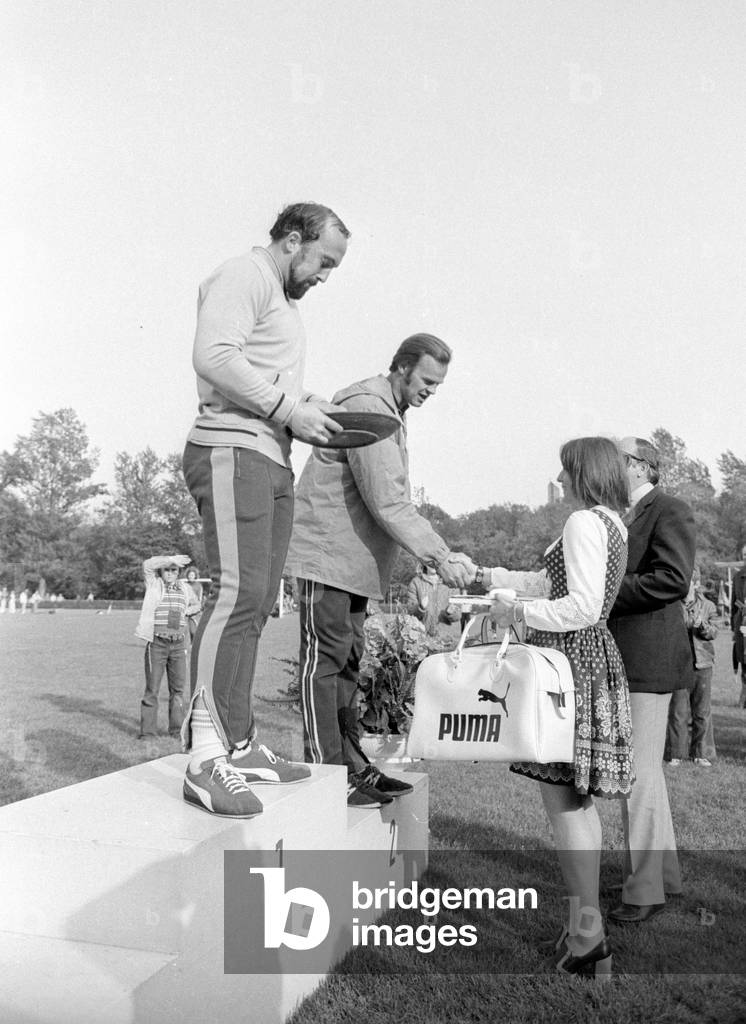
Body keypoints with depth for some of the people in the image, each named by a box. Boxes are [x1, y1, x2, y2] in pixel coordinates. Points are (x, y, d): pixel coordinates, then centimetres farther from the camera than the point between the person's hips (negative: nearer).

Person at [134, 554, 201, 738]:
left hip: (178, 645, 4)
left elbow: (195, 604, 27)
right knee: (152, 688, -1)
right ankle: (148, 730, 6)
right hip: (156, 643, -3)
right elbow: (148, 564, -16)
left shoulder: (185, 588, 11)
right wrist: (172, 558, -17)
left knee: (178, 688, 8)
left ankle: (177, 728, 17)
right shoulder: (154, 585, 1)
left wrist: (186, 612, 6)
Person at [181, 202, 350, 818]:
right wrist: (290, 409, -17)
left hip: (272, 461, 10)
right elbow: (215, 357, -18)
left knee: (256, 603, 5)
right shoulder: (243, 277, -2)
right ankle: (206, 758, -21)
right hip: (232, 450, -10)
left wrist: (310, 407, 10)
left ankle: (239, 747, 9)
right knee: (239, 590, -20)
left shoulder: (284, 301, 30)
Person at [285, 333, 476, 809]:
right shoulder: (367, 406, -15)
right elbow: (387, 501, -23)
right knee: (325, 658, -6)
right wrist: (440, 556, -22)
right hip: (329, 552, -10)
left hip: (355, 557, 10)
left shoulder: (391, 412, 17)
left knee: (347, 661, 12)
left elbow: (394, 499, 17)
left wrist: (438, 554, 9)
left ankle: (352, 764, 19)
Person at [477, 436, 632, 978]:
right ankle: (581, 926, 21)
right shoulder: (613, 523, 19)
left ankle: (589, 937, -1)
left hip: (574, 657, -10)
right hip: (594, 655, 10)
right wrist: (483, 576, 25)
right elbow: (549, 582, 26)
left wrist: (518, 612, -12)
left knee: (562, 798, -7)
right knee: (578, 799, 13)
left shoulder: (584, 522, -12)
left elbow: (583, 607, -22)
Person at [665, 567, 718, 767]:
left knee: (702, 710, 6)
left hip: (702, 662, 1)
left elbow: (713, 633, 0)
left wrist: (703, 625, -20)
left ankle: (701, 753, 17)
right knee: (678, 710, -1)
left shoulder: (708, 606, 7)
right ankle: (676, 753, 9)